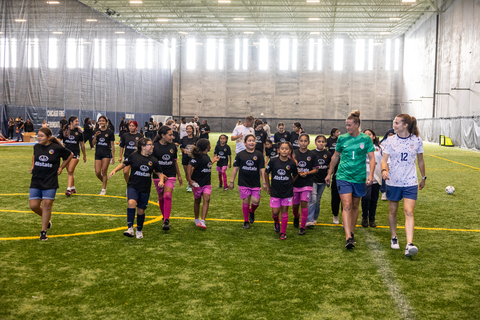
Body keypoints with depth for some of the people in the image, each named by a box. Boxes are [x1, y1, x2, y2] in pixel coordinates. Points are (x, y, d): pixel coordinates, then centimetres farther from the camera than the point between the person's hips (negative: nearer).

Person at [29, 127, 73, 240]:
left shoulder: (57, 148, -10)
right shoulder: (36, 147, 4)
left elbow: (70, 155, 7)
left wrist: (61, 168, 4)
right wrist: (33, 166, 14)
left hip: (50, 182, -4)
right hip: (36, 180, 4)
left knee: (47, 204, -6)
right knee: (33, 205, -1)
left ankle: (43, 231, 6)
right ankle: (47, 219, 29)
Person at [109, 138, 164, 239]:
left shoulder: (153, 160, 3)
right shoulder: (134, 156, -4)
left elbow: (160, 173, 12)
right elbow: (124, 164, 9)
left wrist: (161, 181, -7)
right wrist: (114, 170, -2)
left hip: (145, 189, 2)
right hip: (133, 186, -2)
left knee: (141, 210, 9)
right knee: (131, 203, -28)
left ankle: (139, 231, 31)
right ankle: (130, 228, -23)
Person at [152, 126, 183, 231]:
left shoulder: (173, 146, 4)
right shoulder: (155, 146, -8)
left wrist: (179, 176, 19)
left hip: (170, 175, 1)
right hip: (157, 176, -1)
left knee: (167, 195, -17)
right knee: (161, 197, 9)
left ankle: (166, 221, -18)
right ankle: (165, 217, 30)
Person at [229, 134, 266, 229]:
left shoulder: (259, 154, 2)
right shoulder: (240, 154, 2)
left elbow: (262, 169, 3)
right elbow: (235, 168, 5)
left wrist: (264, 182, -1)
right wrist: (231, 181, 4)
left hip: (255, 183, 0)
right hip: (243, 183, 0)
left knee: (256, 201, -6)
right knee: (246, 201, 4)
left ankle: (252, 211, 29)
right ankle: (246, 221, 21)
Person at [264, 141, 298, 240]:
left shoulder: (292, 163, -6)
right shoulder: (273, 161, -9)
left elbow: (295, 175, 12)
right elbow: (266, 173, 3)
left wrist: (290, 184, 9)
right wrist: (268, 186, 7)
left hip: (287, 191, 0)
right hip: (275, 191, 0)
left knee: (284, 211, 5)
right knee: (275, 212, 1)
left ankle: (283, 232, 17)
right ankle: (276, 222, 36)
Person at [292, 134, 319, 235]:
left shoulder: (312, 155, -2)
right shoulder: (294, 153, -1)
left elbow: (316, 169, 3)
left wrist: (307, 173, -14)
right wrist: (298, 172, -19)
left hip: (307, 183, -1)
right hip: (295, 183, 1)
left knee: (304, 203, -11)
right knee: (295, 204, 10)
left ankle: (302, 227, 0)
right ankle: (296, 217, 45)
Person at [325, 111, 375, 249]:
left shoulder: (366, 139, -1)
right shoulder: (342, 138, 2)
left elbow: (372, 158, -1)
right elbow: (335, 157, 13)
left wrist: (370, 174, -15)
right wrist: (329, 174, 17)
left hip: (359, 177, 1)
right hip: (343, 176, -1)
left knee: (355, 206, 12)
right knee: (347, 205, -11)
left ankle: (352, 232, 30)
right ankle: (348, 238, -16)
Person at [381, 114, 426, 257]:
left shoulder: (417, 140, -1)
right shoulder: (391, 140, 0)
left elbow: (420, 160, 12)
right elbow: (384, 159, -2)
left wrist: (423, 178, 19)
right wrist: (384, 170, -23)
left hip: (410, 182, -2)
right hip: (393, 181, 2)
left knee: (409, 212, -13)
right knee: (392, 211, 12)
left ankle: (409, 245, -20)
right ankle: (394, 237, 32)